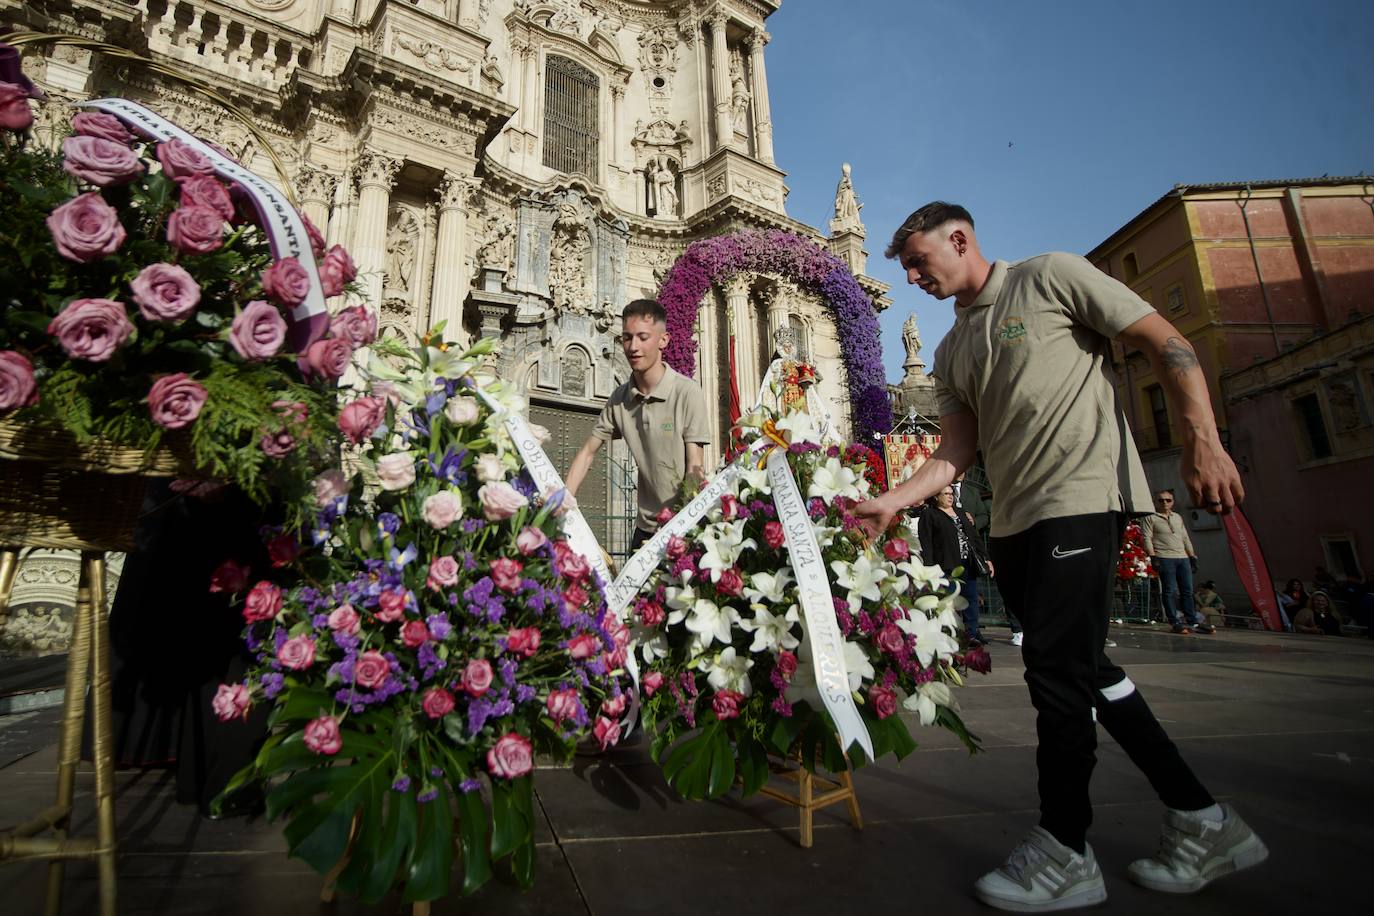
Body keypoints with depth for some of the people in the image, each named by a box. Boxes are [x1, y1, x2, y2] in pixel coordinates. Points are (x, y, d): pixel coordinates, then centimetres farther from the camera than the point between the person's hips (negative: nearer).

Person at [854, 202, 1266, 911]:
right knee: (1082, 668, 11)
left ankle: (1064, 852, 9)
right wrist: (892, 502, -2)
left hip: (1082, 497, -8)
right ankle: (1203, 824, 27)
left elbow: (1168, 347, -3)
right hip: (1014, 521, 8)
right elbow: (957, 451, 11)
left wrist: (1202, 442, -14)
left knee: (1056, 667, -8)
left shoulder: (1050, 278, 1)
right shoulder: (951, 353, 19)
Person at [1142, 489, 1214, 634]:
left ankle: (1193, 621, 10)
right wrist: (1153, 557, -15)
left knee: (1187, 590, 4)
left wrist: (1192, 556, 16)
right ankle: (1175, 622, -4)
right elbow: (1147, 538, -5)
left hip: (1183, 558, 6)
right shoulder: (1150, 518, 3)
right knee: (1170, 591, -6)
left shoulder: (1178, 517, 22)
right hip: (1164, 558, -6)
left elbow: (1185, 538, 23)